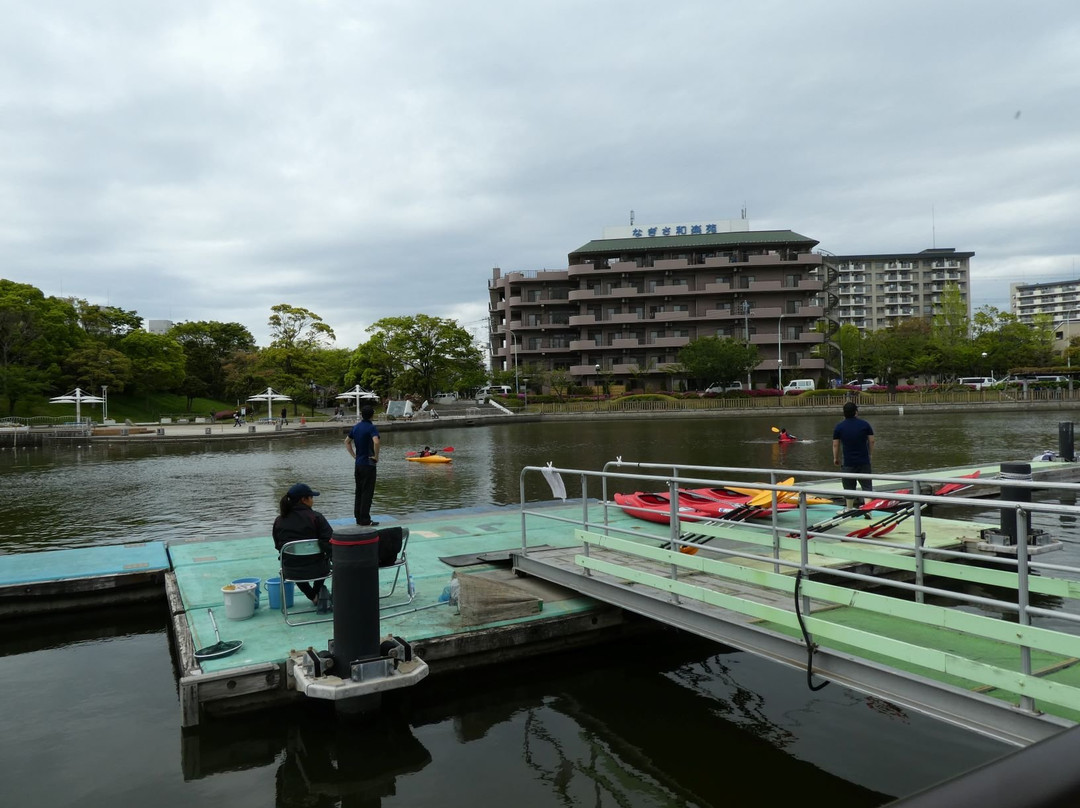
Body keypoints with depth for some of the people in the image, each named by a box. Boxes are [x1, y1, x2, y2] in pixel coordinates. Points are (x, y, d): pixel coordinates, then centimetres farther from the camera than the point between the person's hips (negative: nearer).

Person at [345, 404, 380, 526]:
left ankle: (358, 517, 19)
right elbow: (376, 442, -31)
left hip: (358, 464, 7)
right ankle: (365, 520, -1)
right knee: (367, 493, -2)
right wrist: (376, 456, -17)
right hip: (369, 465, -7)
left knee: (359, 492, 14)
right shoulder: (371, 427, -15)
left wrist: (354, 455, 16)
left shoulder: (356, 427, 8)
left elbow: (347, 441, 18)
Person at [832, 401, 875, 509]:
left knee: (849, 488, 10)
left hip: (848, 463, 0)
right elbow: (871, 441, 1)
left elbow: (835, 444, -1)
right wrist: (871, 454, 14)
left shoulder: (839, 427, -3)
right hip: (864, 461, 0)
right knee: (867, 486, 5)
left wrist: (836, 458, 10)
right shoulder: (864, 424, -1)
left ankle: (849, 509, 18)